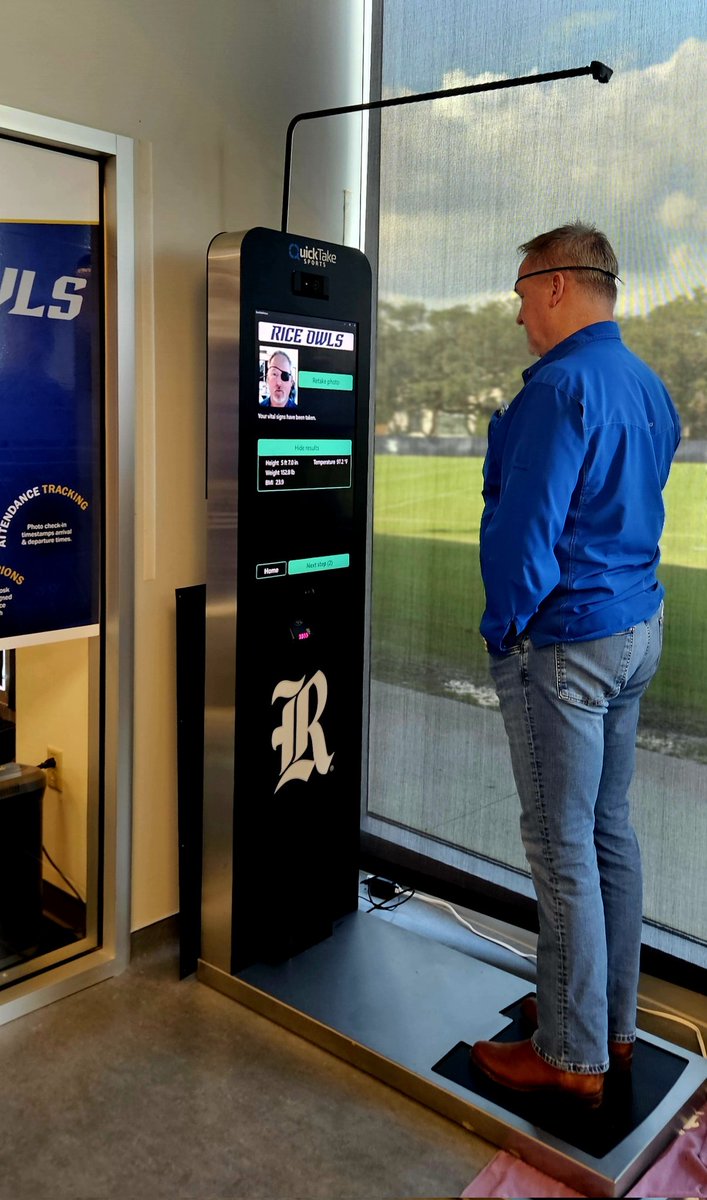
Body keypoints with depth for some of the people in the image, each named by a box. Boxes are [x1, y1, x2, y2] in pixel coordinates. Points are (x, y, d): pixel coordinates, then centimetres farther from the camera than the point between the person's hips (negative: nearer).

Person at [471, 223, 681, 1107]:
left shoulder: (562, 386, -18)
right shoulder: (648, 387, 13)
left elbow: (525, 526, -22)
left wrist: (504, 628, -9)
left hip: (563, 643, -10)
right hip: (637, 629, 10)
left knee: (562, 849, 1)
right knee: (608, 830, 18)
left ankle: (572, 1057, 16)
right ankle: (612, 1020, 32)